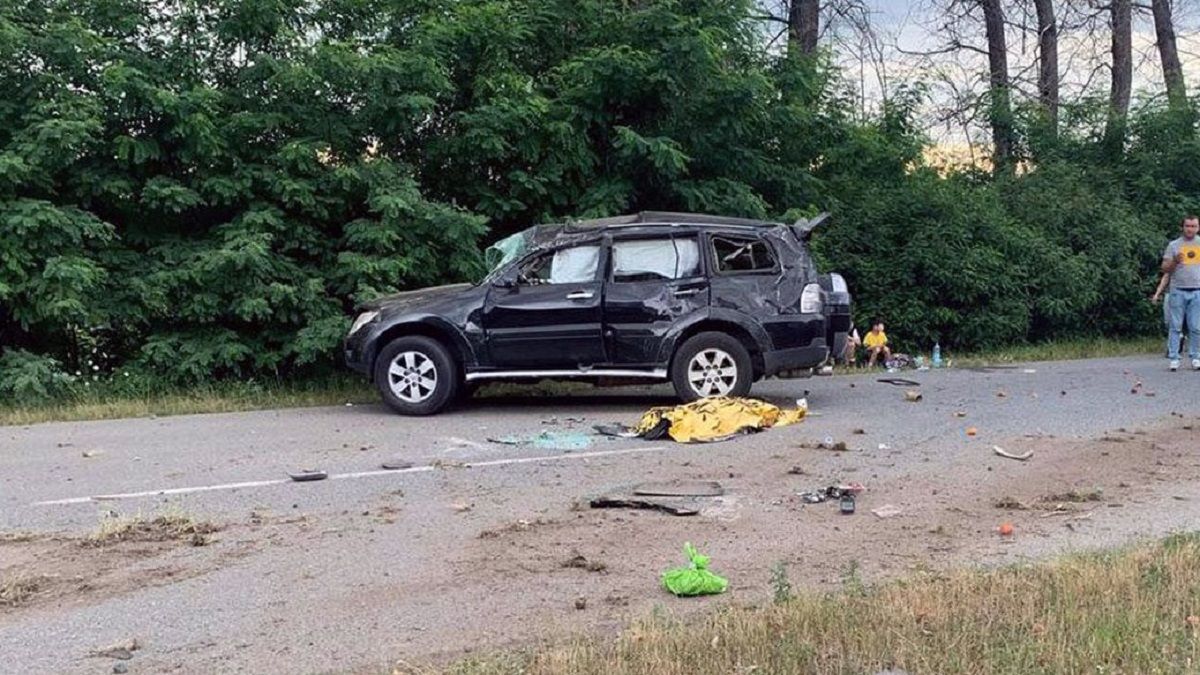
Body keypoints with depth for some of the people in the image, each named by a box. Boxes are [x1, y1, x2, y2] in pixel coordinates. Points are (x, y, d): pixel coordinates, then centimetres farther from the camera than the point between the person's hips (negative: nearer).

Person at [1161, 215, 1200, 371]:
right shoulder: (1174, 245, 6)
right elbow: (1164, 269, 4)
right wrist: (1175, 261, -15)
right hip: (1178, 291, -1)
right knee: (1176, 327, -2)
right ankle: (1173, 358, -1)